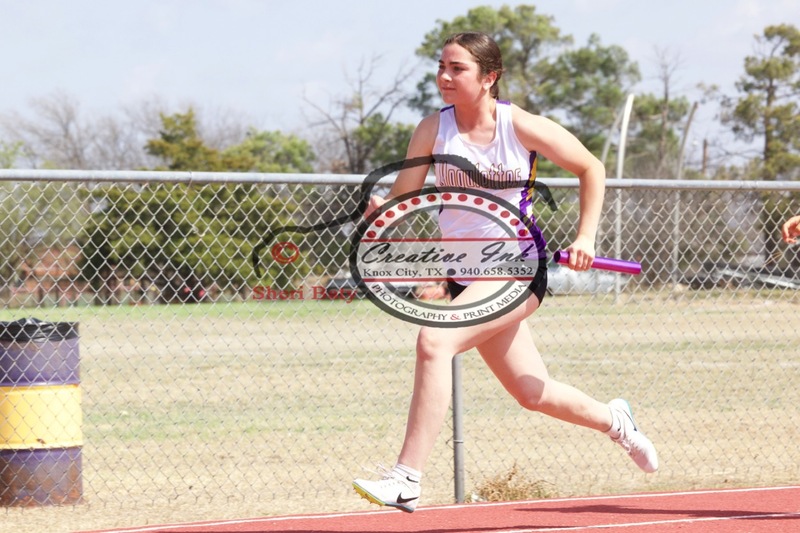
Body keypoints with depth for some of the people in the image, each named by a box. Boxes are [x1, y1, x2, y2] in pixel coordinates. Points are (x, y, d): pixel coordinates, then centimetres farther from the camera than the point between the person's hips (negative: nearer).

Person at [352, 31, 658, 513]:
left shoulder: (523, 127, -9)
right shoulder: (433, 130, -1)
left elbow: (591, 168, 3)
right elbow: (402, 196, -2)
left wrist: (586, 237, -4)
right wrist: (381, 208, -26)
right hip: (466, 274, 5)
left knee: (434, 339, -28)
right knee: (533, 393, 13)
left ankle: (408, 480, -27)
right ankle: (613, 420, 46)